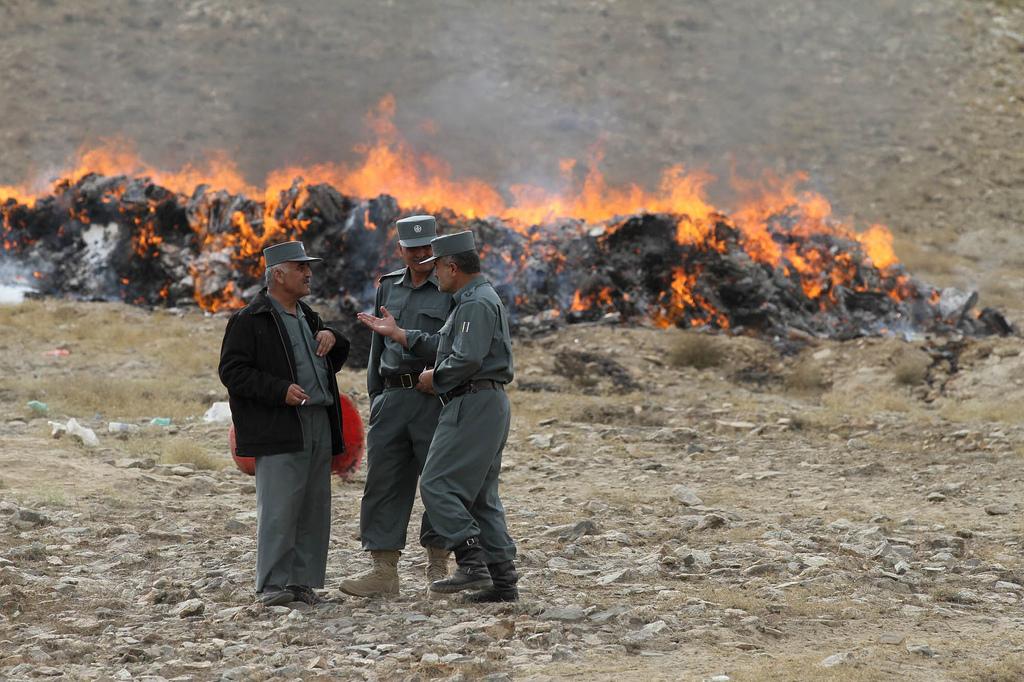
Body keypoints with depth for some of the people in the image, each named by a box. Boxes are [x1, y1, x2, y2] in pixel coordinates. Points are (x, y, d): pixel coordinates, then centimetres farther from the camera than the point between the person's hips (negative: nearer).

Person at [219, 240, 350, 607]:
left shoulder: (307, 316, 22)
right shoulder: (249, 320, -4)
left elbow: (335, 359, 33)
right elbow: (232, 371, -10)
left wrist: (332, 338, 8)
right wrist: (280, 390, -20)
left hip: (320, 425, 8)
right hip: (280, 429, -8)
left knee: (314, 508, 6)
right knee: (279, 508, -11)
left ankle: (303, 581, 12)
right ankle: (272, 586, -8)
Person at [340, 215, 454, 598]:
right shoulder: (388, 288, 15)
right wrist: (374, 397, 17)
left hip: (435, 398, -5)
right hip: (392, 396, 5)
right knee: (384, 482, -1)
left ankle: (438, 566, 12)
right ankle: (383, 572, -2)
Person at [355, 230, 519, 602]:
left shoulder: (477, 303, -14)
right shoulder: (476, 300, 20)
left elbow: (466, 357, -23)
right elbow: (444, 345, 22)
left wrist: (435, 377, -7)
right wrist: (397, 333, 23)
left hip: (472, 404, -11)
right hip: (488, 405, 11)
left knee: (437, 485, -10)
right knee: (481, 496, 11)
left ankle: (472, 564, -16)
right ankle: (502, 579, 8)